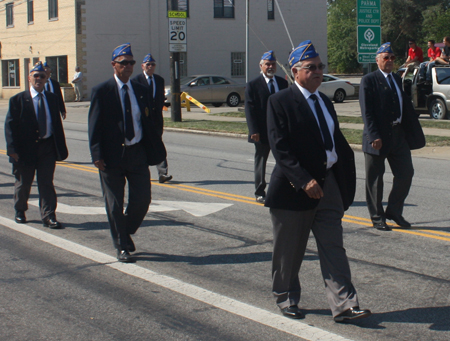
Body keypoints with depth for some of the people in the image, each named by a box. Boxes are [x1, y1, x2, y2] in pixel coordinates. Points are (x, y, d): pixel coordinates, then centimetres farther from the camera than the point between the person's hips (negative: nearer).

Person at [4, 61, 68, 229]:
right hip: (26, 149, -2)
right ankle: (20, 211, 33)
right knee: (23, 183, 13)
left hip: (47, 147, 2)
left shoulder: (52, 98, 8)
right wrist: (13, 149, -14)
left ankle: (48, 216, 2)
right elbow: (10, 125, -5)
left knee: (46, 183, 0)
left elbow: (57, 123, 11)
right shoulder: (18, 100, -3)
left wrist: (61, 147, 6)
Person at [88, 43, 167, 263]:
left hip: (137, 154, 4)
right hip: (112, 155, -3)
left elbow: (148, 123, 13)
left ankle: (126, 232, 28)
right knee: (115, 205, 4)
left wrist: (155, 152, 7)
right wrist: (97, 155, -13)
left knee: (142, 199, 1)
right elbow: (94, 126, -5)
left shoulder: (140, 91, 10)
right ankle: (122, 247, 15)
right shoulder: (102, 92, -3)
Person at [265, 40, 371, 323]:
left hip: (329, 183, 6)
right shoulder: (280, 102, -9)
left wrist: (346, 181, 4)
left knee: (333, 248, 2)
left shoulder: (325, 102, 14)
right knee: (290, 251, 9)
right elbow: (280, 148, -17)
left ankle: (344, 305, 1)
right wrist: (304, 180, -25)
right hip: (296, 187, -5)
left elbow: (338, 143, 14)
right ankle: (286, 298, 28)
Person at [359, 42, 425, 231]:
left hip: (399, 135, 6)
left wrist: (413, 134, 7)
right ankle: (377, 217, 16)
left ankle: (394, 211, 21)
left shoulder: (398, 80, 16)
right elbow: (367, 112, -13)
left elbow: (407, 107, 14)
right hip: (378, 137, -6)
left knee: (406, 173, 5)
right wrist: (374, 136, -21)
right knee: (375, 179, 4)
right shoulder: (369, 81, -5)